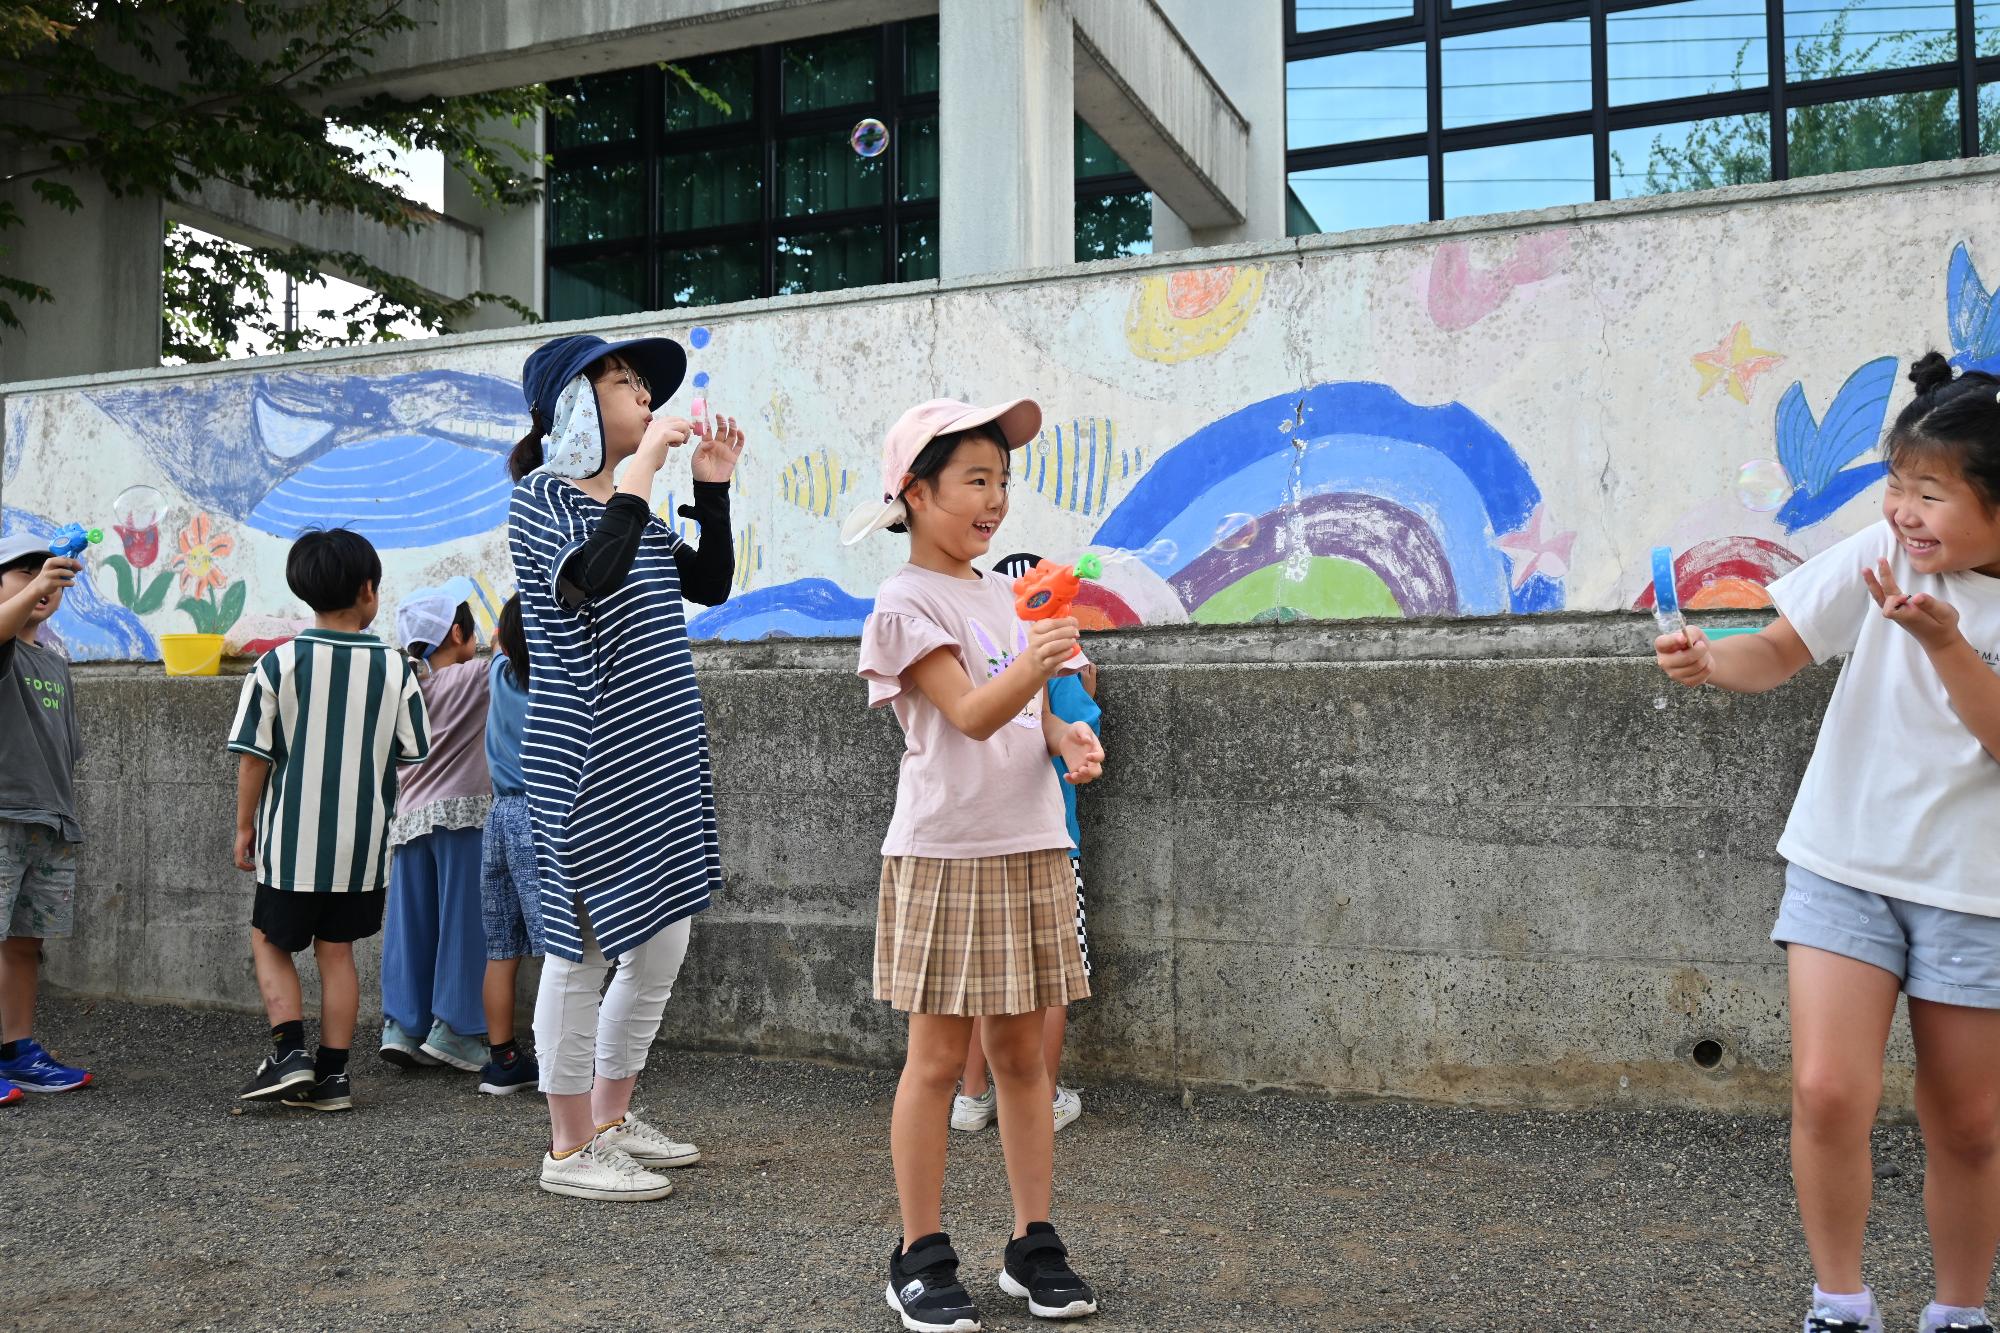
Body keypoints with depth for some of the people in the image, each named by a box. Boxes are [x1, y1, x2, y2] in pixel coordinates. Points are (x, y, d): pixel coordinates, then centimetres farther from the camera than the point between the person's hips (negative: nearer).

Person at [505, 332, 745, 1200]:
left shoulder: (629, 504, 17)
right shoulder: (542, 497, -9)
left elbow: (707, 585, 15)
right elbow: (591, 579, -28)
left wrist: (712, 488, 8)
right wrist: (642, 471, -23)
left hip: (661, 755, 9)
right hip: (587, 761, -9)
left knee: (661, 946, 14)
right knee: (584, 950, 1)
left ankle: (612, 1118, 30)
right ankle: (571, 1149, 15)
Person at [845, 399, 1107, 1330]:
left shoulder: (1006, 597, 15)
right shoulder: (906, 603, -8)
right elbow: (971, 714, -19)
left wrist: (1068, 738, -3)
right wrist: (1032, 667, -37)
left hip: (1031, 850, 7)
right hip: (945, 856, -6)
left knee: (1023, 1053, 11)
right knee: (938, 1057, 1)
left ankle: (1033, 1245, 21)